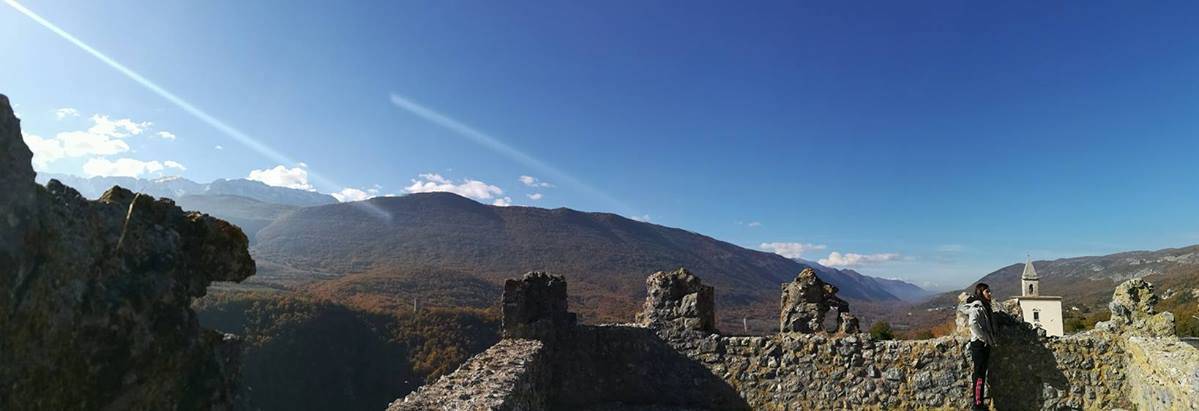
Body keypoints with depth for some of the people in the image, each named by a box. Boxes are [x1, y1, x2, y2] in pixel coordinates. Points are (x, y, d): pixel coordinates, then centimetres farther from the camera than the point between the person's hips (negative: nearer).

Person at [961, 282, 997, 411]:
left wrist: (990, 340, 12)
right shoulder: (977, 307, -16)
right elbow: (973, 323, -31)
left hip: (985, 344, 9)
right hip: (979, 344, -9)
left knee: (980, 373, 13)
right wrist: (984, 338, -22)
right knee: (980, 374, -5)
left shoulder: (984, 306, 14)